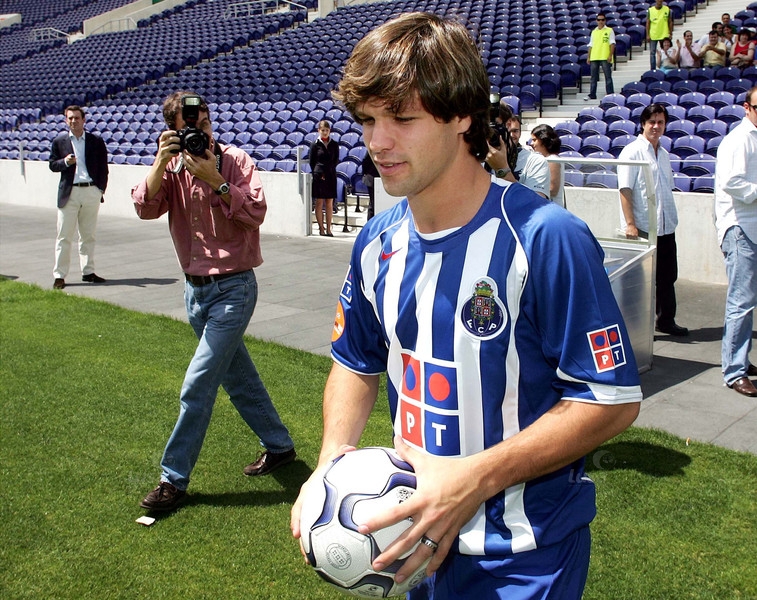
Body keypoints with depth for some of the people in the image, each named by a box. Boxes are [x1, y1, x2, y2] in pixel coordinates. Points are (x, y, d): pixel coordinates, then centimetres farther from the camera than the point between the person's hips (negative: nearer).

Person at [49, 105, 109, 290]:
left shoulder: (96, 141, 6)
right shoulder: (59, 141, 7)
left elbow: (103, 168, 7)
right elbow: (52, 165, 8)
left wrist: (101, 189, 0)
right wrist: (65, 162, -12)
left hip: (92, 192, 1)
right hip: (69, 193, -1)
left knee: (88, 235, 9)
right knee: (64, 236, -1)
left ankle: (88, 272, 17)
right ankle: (59, 276, 2)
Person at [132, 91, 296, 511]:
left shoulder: (236, 161, -8)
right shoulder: (173, 167, 4)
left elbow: (255, 213, -22)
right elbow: (145, 208, -11)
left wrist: (215, 179, -26)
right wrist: (161, 161, -20)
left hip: (233, 288, -6)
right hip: (196, 288, 7)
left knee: (198, 385, -8)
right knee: (237, 375, 17)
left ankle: (175, 478, 4)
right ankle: (279, 445, 34)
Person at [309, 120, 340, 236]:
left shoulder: (334, 144, 8)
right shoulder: (315, 144, 1)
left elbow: (336, 160, 8)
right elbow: (311, 162, 1)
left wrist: (329, 169, -6)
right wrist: (318, 174, -7)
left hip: (331, 175, 3)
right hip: (318, 175, -3)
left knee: (329, 203, 4)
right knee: (319, 203, 0)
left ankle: (328, 229, 8)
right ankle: (321, 229, 4)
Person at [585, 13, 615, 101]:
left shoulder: (609, 30, 4)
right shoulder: (594, 32, 16)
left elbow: (612, 43, -1)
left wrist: (610, 55, -12)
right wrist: (588, 57, 10)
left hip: (605, 58, -4)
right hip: (594, 57, 4)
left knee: (608, 76, -3)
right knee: (593, 77, 5)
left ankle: (610, 94, -1)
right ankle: (592, 95, 9)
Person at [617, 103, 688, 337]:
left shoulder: (664, 154, 14)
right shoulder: (632, 152, -8)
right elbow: (625, 189, -15)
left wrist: (671, 219, 15)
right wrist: (630, 224, -21)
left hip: (666, 227, 7)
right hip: (642, 228, -7)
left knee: (667, 276, 13)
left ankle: (666, 320, 26)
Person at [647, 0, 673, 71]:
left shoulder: (667, 9, 2)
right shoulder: (650, 10, 2)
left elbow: (670, 22, 5)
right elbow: (648, 23, 3)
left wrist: (670, 34, 0)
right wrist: (647, 35, -4)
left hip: (664, 35, 0)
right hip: (653, 36, 0)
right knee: (652, 53, 1)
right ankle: (652, 70, 7)